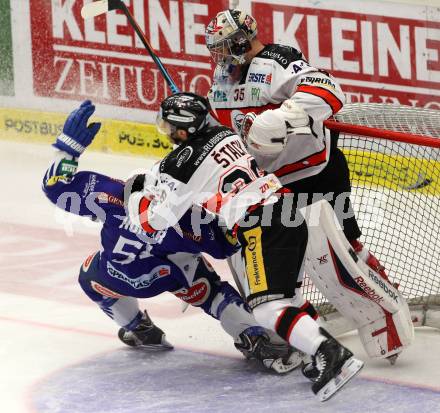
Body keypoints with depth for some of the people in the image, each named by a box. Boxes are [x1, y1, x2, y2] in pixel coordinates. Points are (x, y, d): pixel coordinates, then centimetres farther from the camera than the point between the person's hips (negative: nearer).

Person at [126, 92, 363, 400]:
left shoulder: (181, 162, -7)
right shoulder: (223, 133, 16)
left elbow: (152, 220, 0)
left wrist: (137, 192, 20)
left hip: (260, 227, -9)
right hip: (286, 211, 9)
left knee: (269, 305, -12)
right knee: (285, 292, 22)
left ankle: (331, 354, -28)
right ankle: (320, 345, 15)